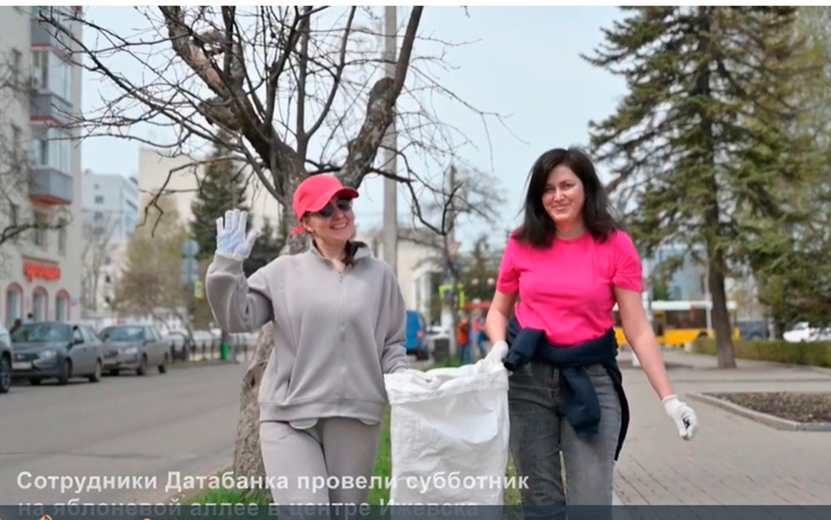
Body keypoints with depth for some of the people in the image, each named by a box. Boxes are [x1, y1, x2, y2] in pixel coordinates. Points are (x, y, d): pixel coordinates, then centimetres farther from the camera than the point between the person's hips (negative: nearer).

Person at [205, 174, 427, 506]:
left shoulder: (378, 274, 10)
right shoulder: (283, 272, 5)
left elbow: (392, 343, 13)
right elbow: (237, 319, 0)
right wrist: (227, 266, -10)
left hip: (356, 419, 2)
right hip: (290, 418, -2)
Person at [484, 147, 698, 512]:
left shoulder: (615, 246, -3)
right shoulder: (522, 244, 3)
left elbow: (638, 330, -4)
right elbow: (498, 310, 14)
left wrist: (669, 398, -11)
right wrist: (499, 345, -9)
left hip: (591, 380, -2)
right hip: (527, 378, 2)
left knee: (592, 505, -3)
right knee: (541, 503, 7)